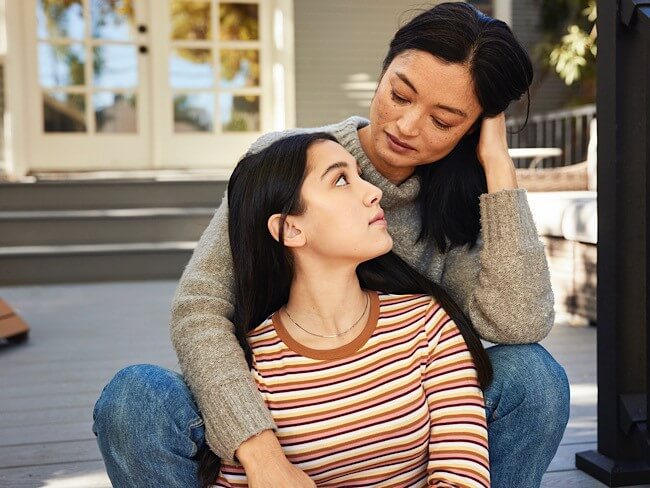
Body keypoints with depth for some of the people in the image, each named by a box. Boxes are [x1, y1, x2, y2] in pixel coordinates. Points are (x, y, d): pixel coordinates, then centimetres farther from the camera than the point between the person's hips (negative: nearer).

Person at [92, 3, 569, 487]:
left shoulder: (458, 203, -3)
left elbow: (520, 324, -21)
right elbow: (199, 306, -19)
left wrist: (499, 164, -19)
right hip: (266, 425, -1)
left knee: (531, 375, -21)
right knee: (134, 399, -29)